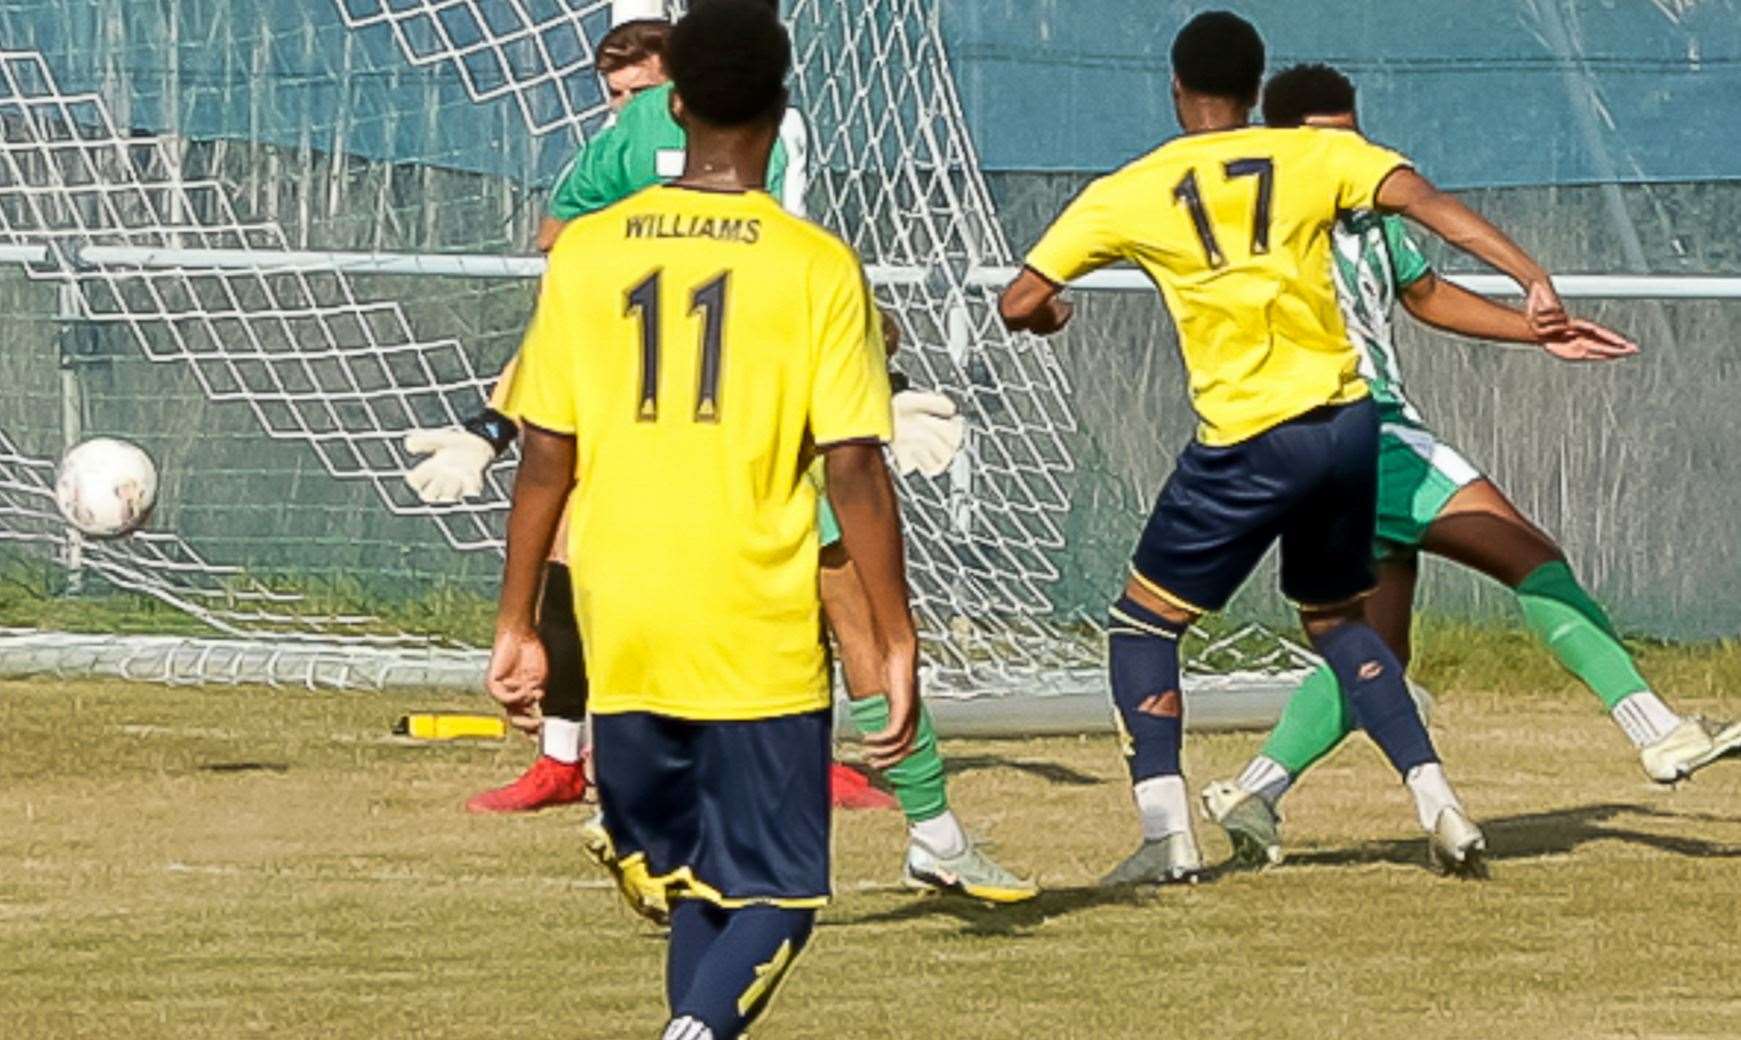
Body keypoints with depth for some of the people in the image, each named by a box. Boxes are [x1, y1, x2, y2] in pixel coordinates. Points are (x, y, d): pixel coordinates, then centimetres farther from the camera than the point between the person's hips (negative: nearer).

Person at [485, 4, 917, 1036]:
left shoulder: (587, 253, 3)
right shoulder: (815, 266, -5)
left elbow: (545, 457, 4)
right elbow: (855, 468, -8)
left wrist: (518, 625, 12)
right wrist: (898, 643, -2)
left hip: (626, 639, 3)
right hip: (762, 642, -3)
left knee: (692, 883, 19)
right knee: (774, 895, 3)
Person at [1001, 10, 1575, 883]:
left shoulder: (1128, 196, 1)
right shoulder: (1315, 156, 5)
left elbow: (1020, 304, 4)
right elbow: (1427, 203, -9)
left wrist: (1048, 313, 28)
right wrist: (1532, 281, -13)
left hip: (1246, 444, -4)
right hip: (1347, 423, 4)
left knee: (1143, 622, 11)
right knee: (1337, 619, 24)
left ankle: (1166, 832, -3)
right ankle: (1437, 802, 10)